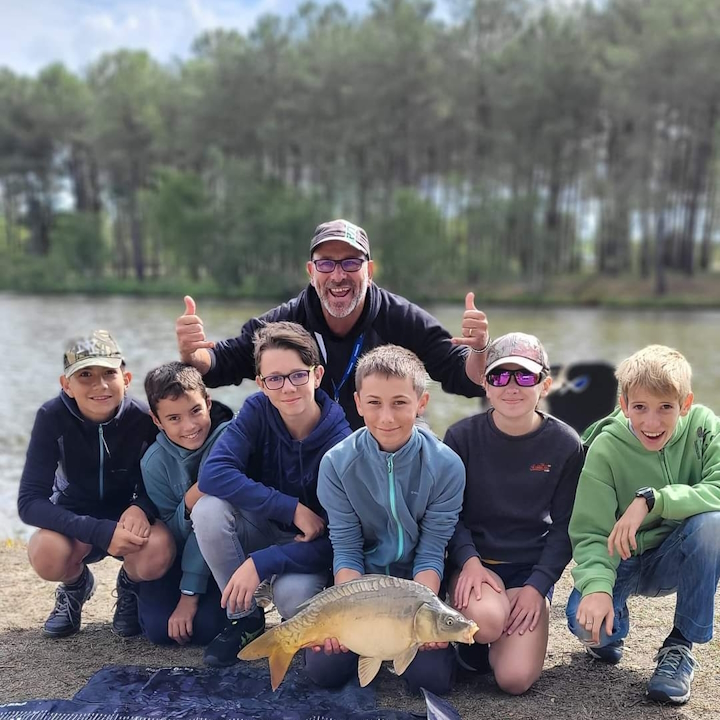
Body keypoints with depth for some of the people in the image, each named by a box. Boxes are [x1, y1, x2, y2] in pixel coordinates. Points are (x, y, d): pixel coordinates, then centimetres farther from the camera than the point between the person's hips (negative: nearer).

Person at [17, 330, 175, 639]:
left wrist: (141, 507, -31)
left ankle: (129, 585, 6)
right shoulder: (52, 417, -21)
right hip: (75, 523, 0)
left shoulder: (144, 419, -20)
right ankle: (76, 584, 6)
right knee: (46, 554, -34)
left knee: (157, 553, -34)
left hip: (129, 523, 0)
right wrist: (100, 533, -36)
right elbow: (29, 502, -24)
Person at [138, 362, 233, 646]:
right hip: (180, 555, 4)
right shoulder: (155, 462, -13)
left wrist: (190, 593, -24)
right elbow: (172, 535, -9)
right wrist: (188, 505, -33)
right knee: (159, 627, -12)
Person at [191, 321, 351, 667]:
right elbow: (213, 473, -28)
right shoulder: (257, 411, -16)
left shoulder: (341, 441, -24)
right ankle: (245, 618, -6)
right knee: (208, 509, -27)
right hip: (263, 530, 3)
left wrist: (261, 563, -35)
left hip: (310, 548, -3)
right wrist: (293, 508, -32)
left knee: (292, 593, -35)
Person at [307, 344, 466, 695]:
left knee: (432, 677, -17)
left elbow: (431, 553, -14)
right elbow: (345, 549, -13)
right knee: (324, 669, -14)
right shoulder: (337, 463, -15)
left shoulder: (446, 465, -18)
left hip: (418, 584, 0)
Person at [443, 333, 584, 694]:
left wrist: (537, 585, -12)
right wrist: (469, 560, -20)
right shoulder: (461, 437, -7)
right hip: (474, 560, -1)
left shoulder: (566, 445, -5)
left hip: (531, 568, 1)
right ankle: (470, 638, 4)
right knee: (486, 618, -35)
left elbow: (564, 528, -1)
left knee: (515, 678, -15)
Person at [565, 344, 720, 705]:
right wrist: (597, 586, -39)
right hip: (623, 561, -1)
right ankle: (615, 627, 12)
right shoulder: (606, 448, -17)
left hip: (679, 559, 1)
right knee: (587, 619, -30)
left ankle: (681, 644, -11)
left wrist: (651, 500, -37)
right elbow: (590, 533, -20)